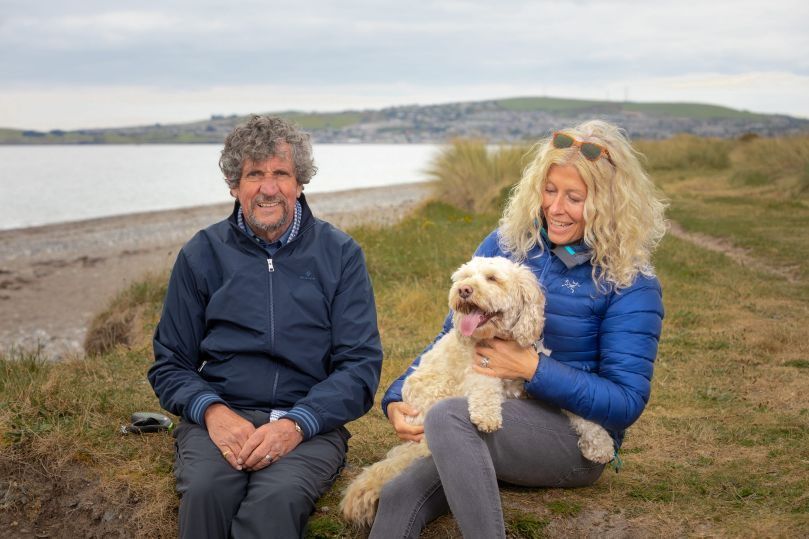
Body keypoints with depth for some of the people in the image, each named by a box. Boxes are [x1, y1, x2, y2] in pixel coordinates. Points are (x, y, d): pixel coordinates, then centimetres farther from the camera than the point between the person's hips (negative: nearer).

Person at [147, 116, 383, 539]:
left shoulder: (339, 254, 6)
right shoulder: (202, 254, 10)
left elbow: (360, 365, 1)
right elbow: (170, 364, 11)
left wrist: (296, 423, -16)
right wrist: (212, 411, -12)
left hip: (309, 422, -1)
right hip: (217, 417, 2)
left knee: (277, 498, -34)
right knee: (206, 490, -32)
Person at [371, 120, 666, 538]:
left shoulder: (629, 283, -6)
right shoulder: (508, 243, 6)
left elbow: (626, 403, -9)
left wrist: (534, 368, -18)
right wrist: (397, 398, -5)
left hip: (576, 439, -4)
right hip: (489, 424, 4)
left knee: (448, 416, -34)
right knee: (399, 498, -27)